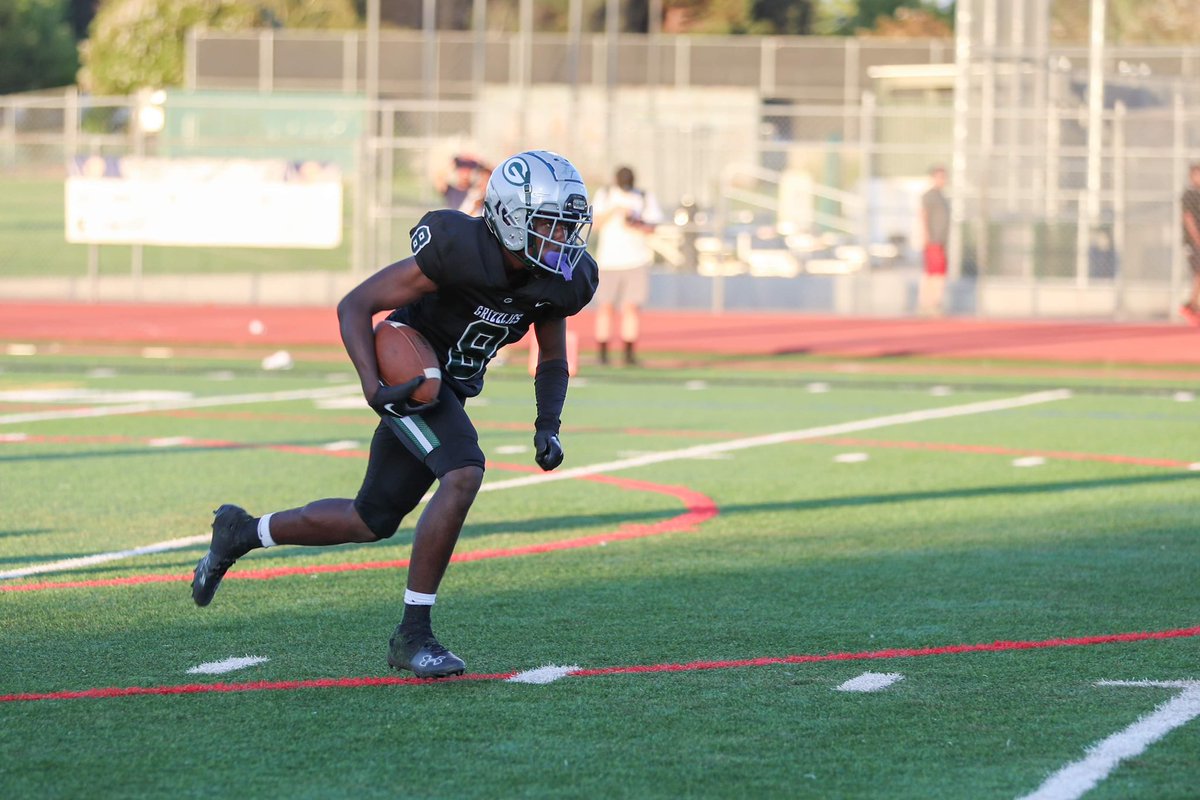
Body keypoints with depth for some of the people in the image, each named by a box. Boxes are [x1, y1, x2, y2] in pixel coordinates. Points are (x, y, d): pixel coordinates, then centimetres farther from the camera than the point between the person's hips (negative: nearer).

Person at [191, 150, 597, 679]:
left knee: (372, 521, 15)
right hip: (409, 375, -8)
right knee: (464, 474, -29)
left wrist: (548, 427, -7)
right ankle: (413, 634, -20)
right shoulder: (460, 252, -26)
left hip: (450, 389, 8)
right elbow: (355, 305, -20)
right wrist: (374, 387, -32)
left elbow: (553, 361, 12)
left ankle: (241, 532, 37)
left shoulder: (560, 282, -5)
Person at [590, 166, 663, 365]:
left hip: (637, 260, 0)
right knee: (605, 306, -4)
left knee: (631, 307, -6)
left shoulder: (646, 199, 7)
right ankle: (602, 354, 0)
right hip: (609, 260, 0)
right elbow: (596, 223, -3)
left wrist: (637, 226, -21)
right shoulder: (605, 195, 7)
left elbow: (652, 227, 0)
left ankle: (629, 353, -3)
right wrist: (613, 211, -20)